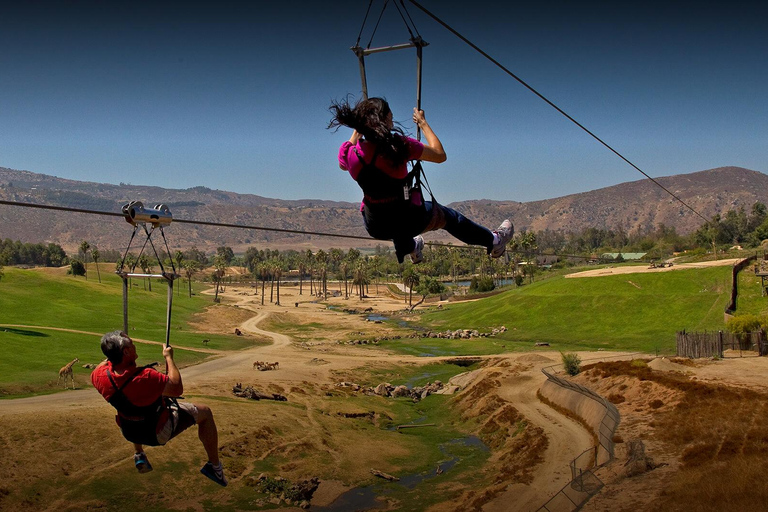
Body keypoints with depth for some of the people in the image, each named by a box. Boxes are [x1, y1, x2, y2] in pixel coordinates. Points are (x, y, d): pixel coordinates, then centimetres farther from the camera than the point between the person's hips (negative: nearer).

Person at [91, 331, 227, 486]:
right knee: (205, 412, 8)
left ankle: (139, 456, 45)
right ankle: (214, 466, 18)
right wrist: (169, 357, -16)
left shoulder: (100, 376, -21)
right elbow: (177, 388, -24)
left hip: (129, 433, 6)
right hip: (159, 433, -6)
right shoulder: (145, 378, -40)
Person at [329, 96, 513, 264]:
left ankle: (409, 248, 69)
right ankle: (494, 242, 48)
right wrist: (423, 124, 1)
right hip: (409, 221, -4)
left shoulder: (348, 152, -12)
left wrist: (357, 131, 18)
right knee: (449, 216, 26)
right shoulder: (398, 145, -25)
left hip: (375, 227, 4)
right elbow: (440, 155, -10)